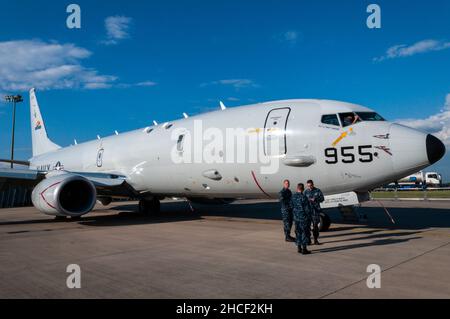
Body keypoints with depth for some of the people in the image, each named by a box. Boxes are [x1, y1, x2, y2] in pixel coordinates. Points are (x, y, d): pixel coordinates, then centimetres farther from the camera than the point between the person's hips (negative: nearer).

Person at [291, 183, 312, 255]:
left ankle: (299, 248, 20)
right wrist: (309, 217, -3)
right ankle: (304, 249, 5)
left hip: (296, 217, 6)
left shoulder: (293, 196, 0)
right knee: (305, 233, 3)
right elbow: (307, 209, -15)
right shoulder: (303, 197, -18)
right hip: (304, 218, -6)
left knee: (298, 232, 14)